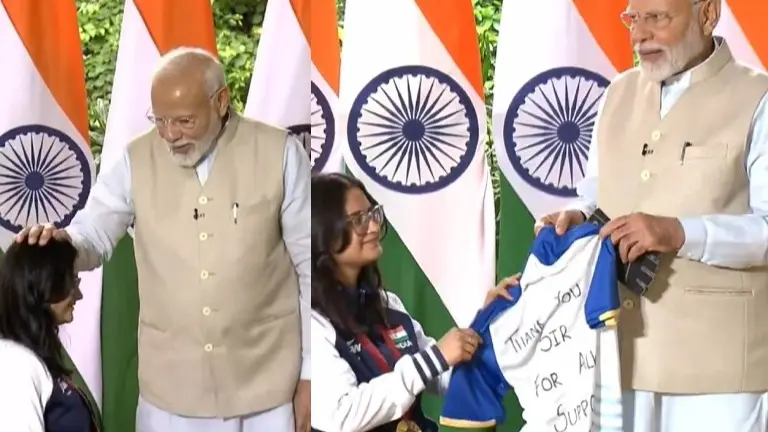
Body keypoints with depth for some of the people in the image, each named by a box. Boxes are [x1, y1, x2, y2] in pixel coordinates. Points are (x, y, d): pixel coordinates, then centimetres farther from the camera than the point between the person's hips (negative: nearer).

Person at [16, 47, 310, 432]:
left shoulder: (278, 154, -7)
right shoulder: (137, 160, -1)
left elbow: (311, 266, -2)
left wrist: (310, 373, -2)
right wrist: (60, 242, -23)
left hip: (265, 383, -2)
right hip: (170, 385, 2)